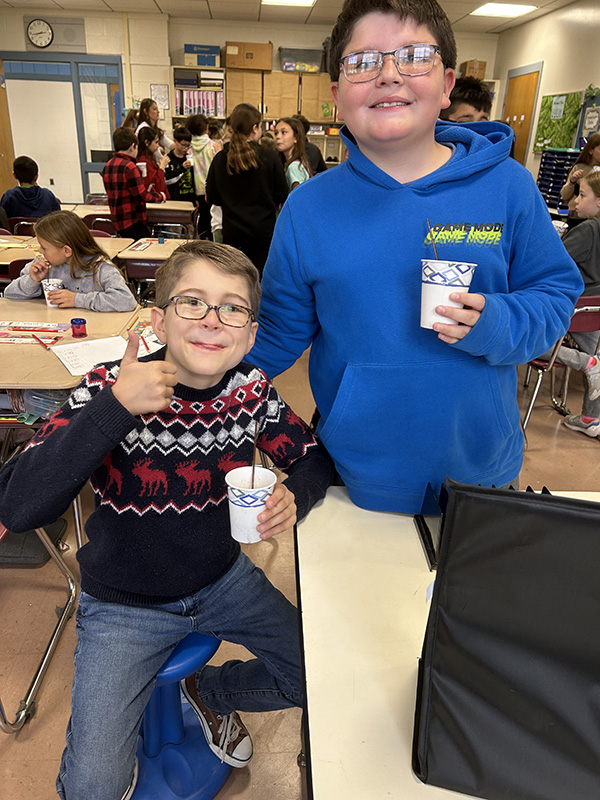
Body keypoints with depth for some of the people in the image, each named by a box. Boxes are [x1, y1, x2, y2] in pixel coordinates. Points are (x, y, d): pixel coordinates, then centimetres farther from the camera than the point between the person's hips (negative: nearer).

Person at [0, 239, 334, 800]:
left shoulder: (250, 391, -13)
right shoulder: (108, 391, -23)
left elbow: (315, 458, 1)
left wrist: (295, 495, -23)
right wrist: (115, 408, -41)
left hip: (223, 580, 4)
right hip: (124, 603, -3)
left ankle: (207, 692, 33)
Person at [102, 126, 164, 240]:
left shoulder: (107, 166, 9)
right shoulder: (129, 167, -16)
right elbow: (142, 195, -18)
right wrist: (160, 196, -1)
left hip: (117, 221, 9)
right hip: (133, 221, -8)